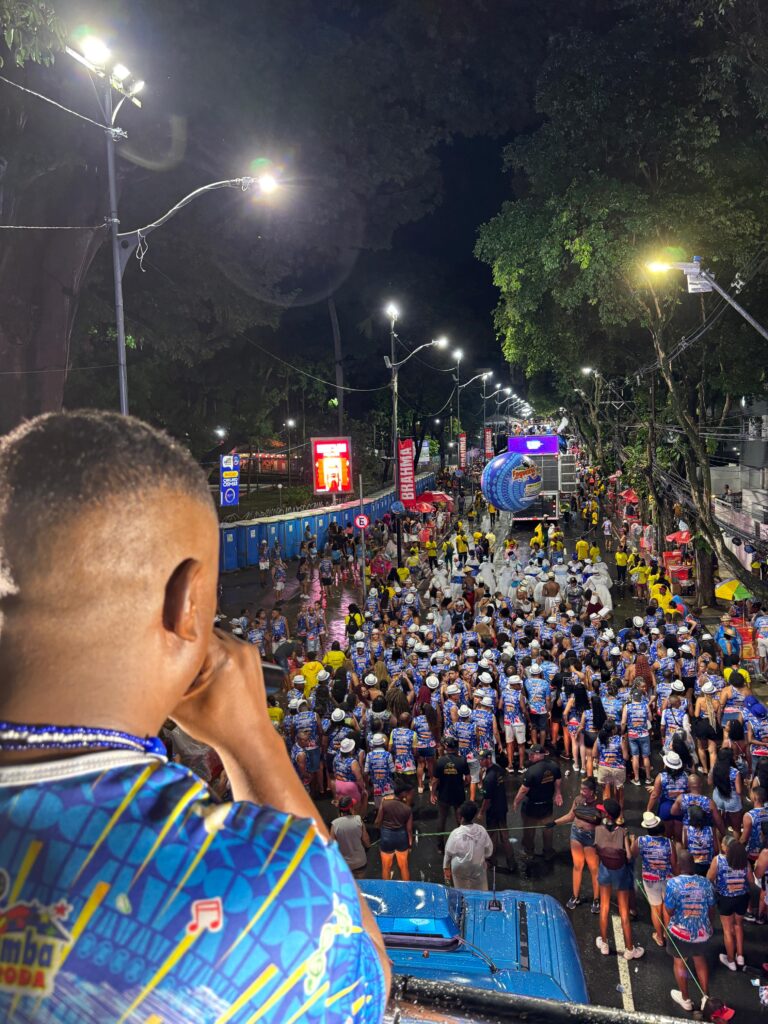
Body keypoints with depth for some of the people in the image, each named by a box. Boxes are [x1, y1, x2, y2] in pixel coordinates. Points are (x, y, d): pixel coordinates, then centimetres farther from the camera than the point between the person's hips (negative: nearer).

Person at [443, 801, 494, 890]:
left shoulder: (456, 833, -23)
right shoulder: (481, 830, -15)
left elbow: (448, 852, -9)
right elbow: (489, 850, -2)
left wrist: (446, 867, 7)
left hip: (460, 870, -2)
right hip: (478, 868, 2)